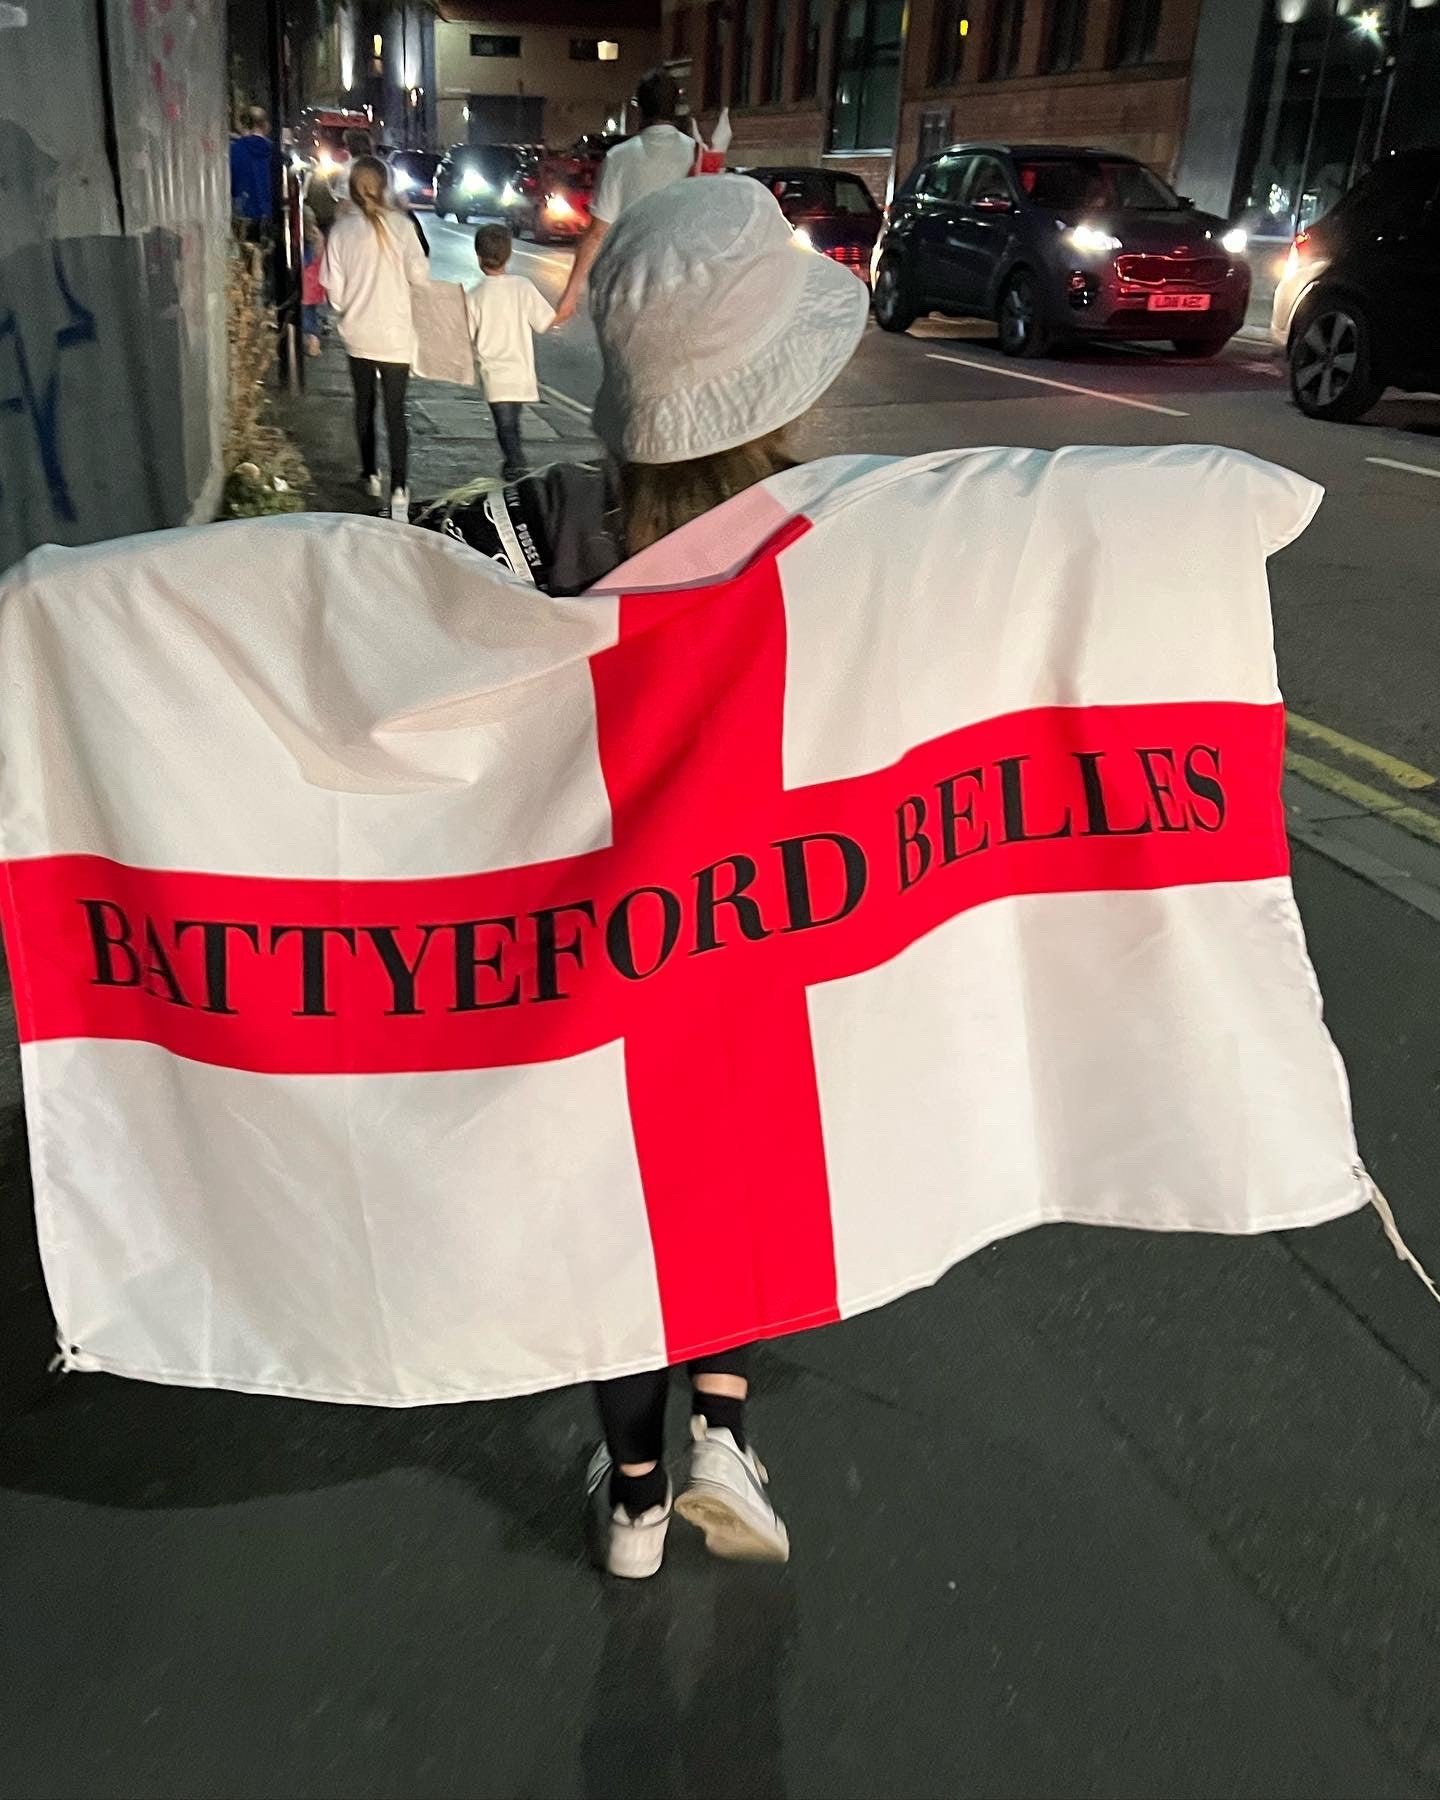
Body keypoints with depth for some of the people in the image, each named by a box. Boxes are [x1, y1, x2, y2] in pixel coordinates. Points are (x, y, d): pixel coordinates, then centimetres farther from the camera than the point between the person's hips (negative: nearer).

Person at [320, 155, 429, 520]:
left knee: (364, 404, 19)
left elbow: (333, 287, -3)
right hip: (394, 335, -2)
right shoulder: (399, 225, -10)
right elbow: (420, 275, -7)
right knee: (395, 411, -2)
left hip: (357, 333, 2)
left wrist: (345, 311, 16)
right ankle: (398, 487, -14)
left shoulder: (341, 229, -5)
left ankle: (371, 475, 30)